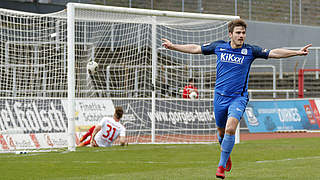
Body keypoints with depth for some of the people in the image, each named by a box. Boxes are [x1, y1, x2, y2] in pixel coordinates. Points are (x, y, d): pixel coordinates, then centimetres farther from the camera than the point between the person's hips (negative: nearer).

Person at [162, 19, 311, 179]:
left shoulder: (250, 51, -4)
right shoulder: (219, 46, 1)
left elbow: (274, 53, -9)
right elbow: (195, 49, 11)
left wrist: (297, 52, -18)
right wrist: (173, 46, 12)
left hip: (238, 98, -2)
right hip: (220, 96, 3)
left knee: (230, 129, -22)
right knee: (221, 131, 13)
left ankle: (221, 166, -11)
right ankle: (226, 156, 44)